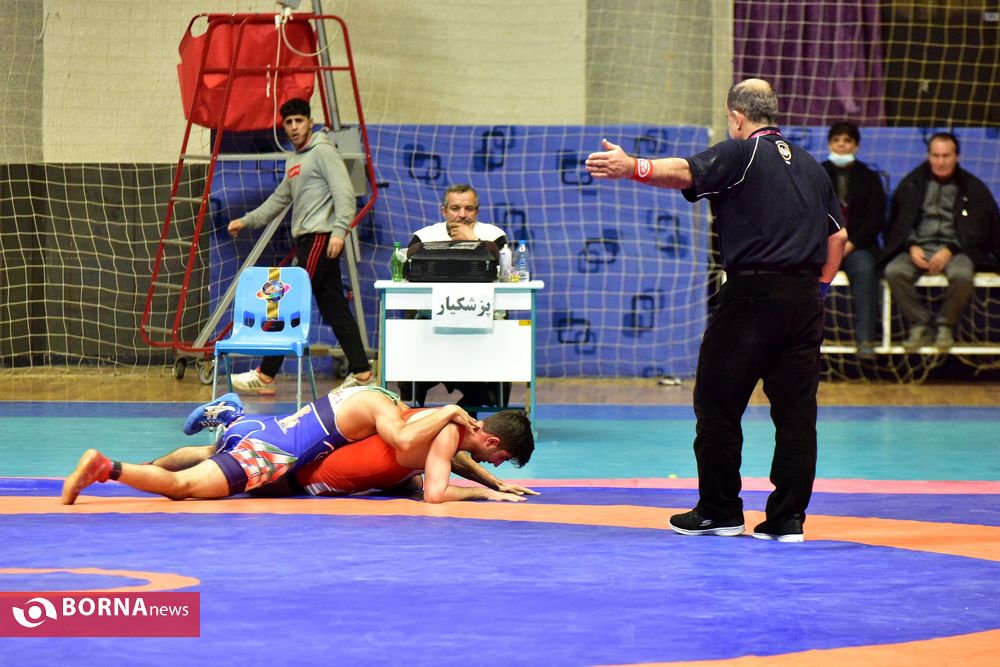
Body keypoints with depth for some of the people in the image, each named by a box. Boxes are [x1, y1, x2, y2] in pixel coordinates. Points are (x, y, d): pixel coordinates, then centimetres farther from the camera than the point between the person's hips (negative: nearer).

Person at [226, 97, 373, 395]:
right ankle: (361, 372, 9)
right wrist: (245, 221, 27)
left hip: (321, 239, -9)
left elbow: (344, 193, -16)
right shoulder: (293, 161, 21)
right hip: (305, 240, 9)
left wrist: (339, 230, -27)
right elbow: (279, 200, 31)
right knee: (334, 308, 8)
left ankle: (266, 375, -11)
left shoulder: (323, 152, -7)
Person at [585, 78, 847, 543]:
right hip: (804, 298, 6)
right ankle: (787, 518, 3)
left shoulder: (741, 154, -2)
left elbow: (686, 173, -21)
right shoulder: (810, 166, 18)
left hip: (751, 292, -6)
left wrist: (632, 168, -34)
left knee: (718, 403, 5)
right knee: (796, 409, 4)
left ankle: (719, 510, 9)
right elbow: (838, 235, 20)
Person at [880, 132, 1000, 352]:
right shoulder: (912, 183, 12)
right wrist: (912, 247, -8)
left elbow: (981, 230, 1)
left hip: (955, 249, -2)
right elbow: (898, 222, 12)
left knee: (962, 275, -37)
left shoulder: (973, 189, 6)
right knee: (894, 271, -30)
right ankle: (920, 325, -15)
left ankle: (945, 325, -11)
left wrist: (950, 251, -12)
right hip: (918, 247, 2)